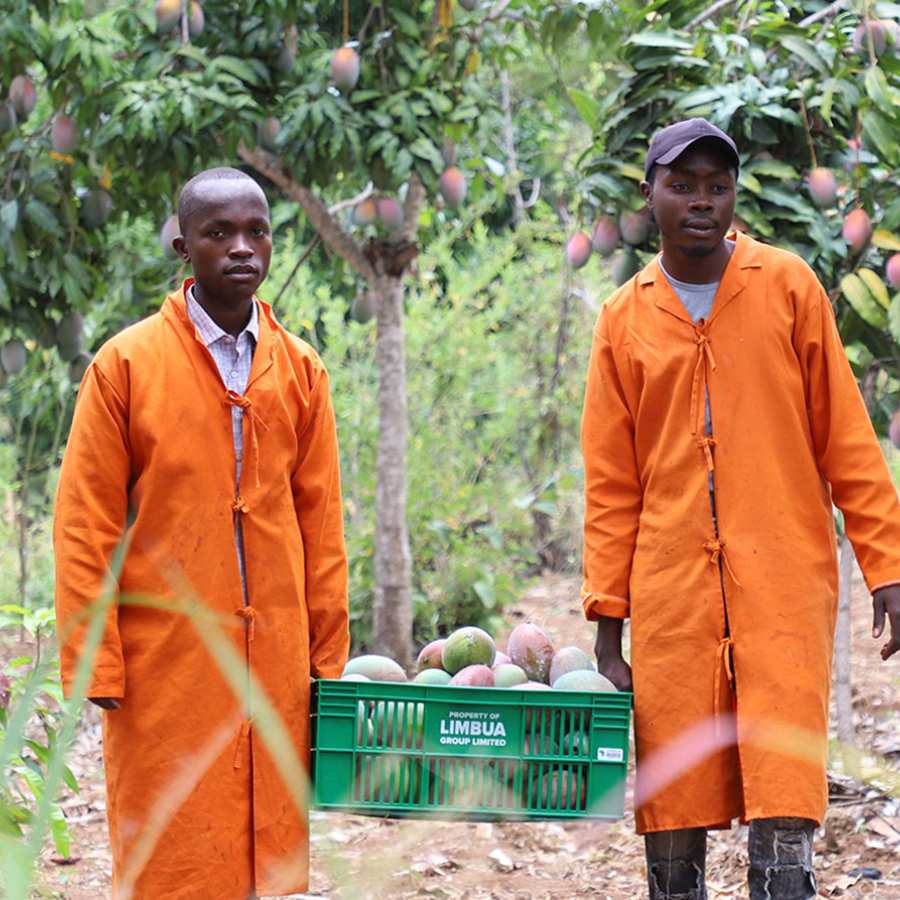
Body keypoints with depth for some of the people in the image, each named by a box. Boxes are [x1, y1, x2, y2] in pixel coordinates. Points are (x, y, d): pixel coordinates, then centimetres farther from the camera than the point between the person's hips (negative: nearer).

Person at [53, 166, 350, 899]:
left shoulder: (301, 370, 8)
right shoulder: (126, 365, -2)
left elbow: (321, 527, 11)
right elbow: (84, 529, -2)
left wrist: (328, 660, 8)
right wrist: (96, 667, -7)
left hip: (275, 661, 3)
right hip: (165, 660, -3)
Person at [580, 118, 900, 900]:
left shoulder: (788, 286, 4)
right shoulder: (624, 318, 9)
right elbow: (611, 484, 11)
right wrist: (607, 616, 5)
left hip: (782, 580, -2)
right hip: (671, 590, 2)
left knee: (783, 803, -10)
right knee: (673, 805, 1)